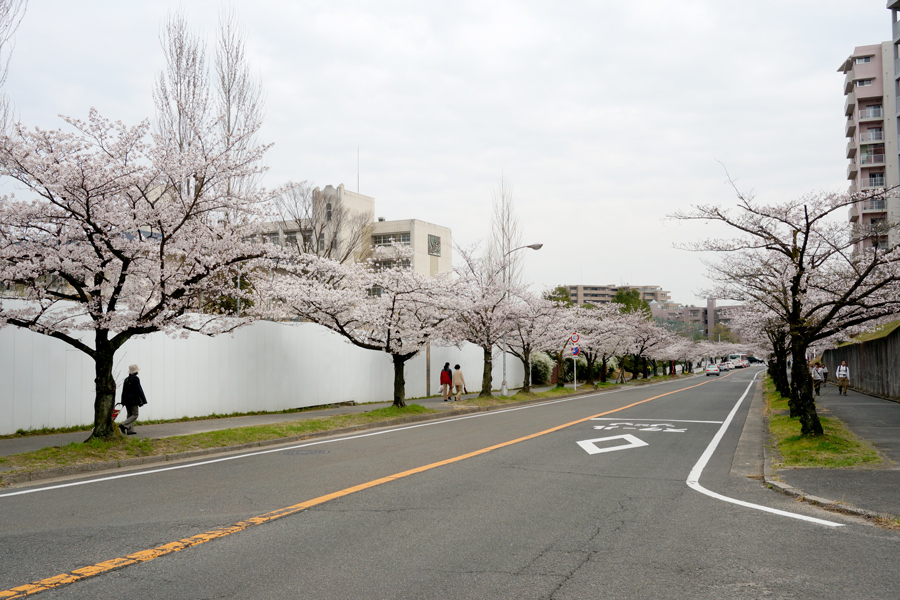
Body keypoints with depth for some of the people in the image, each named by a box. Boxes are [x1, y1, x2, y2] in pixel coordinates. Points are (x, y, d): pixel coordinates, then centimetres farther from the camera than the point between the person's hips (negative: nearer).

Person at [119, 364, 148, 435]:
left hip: (127, 400, 8)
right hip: (133, 400, -8)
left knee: (130, 415, 13)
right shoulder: (135, 379, -13)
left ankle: (130, 430, 10)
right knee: (135, 415, -3)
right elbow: (139, 390, -13)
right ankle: (124, 425, -17)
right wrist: (143, 400, -9)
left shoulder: (126, 379, 12)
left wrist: (123, 401, 21)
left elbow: (123, 391, 16)